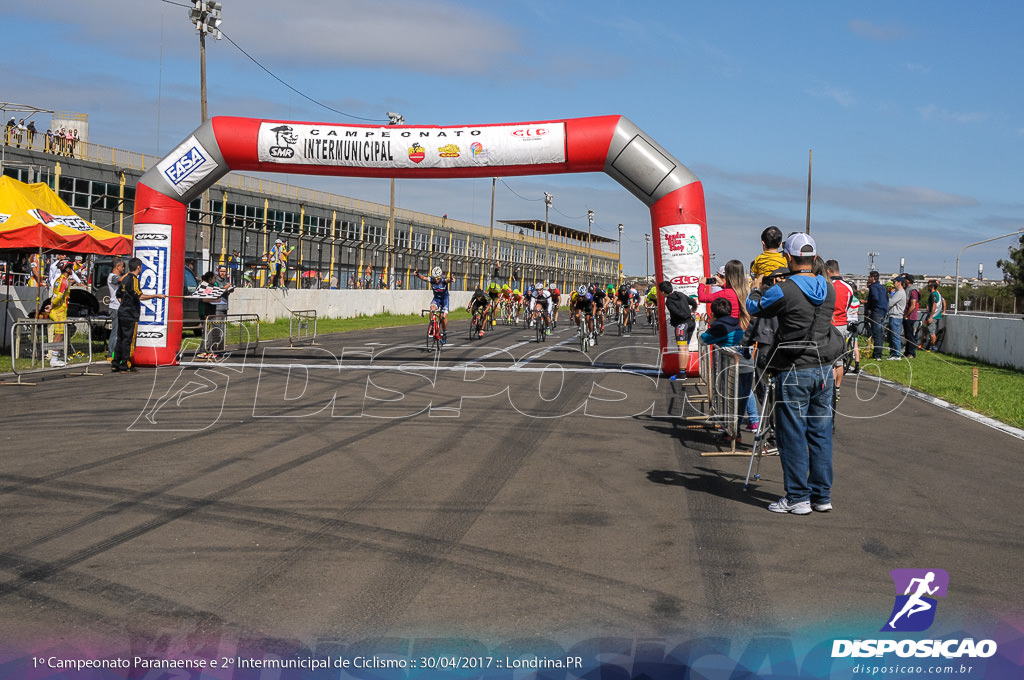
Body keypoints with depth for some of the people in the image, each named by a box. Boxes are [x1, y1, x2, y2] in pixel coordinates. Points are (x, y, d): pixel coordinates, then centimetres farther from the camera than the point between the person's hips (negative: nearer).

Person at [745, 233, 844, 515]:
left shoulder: (783, 291, -15)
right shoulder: (828, 289, 3)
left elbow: (754, 308, 2)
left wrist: (756, 288, 22)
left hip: (794, 372, -6)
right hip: (824, 369, 6)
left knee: (793, 435, 2)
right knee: (820, 433, 11)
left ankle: (798, 498, 6)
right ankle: (822, 495, 17)